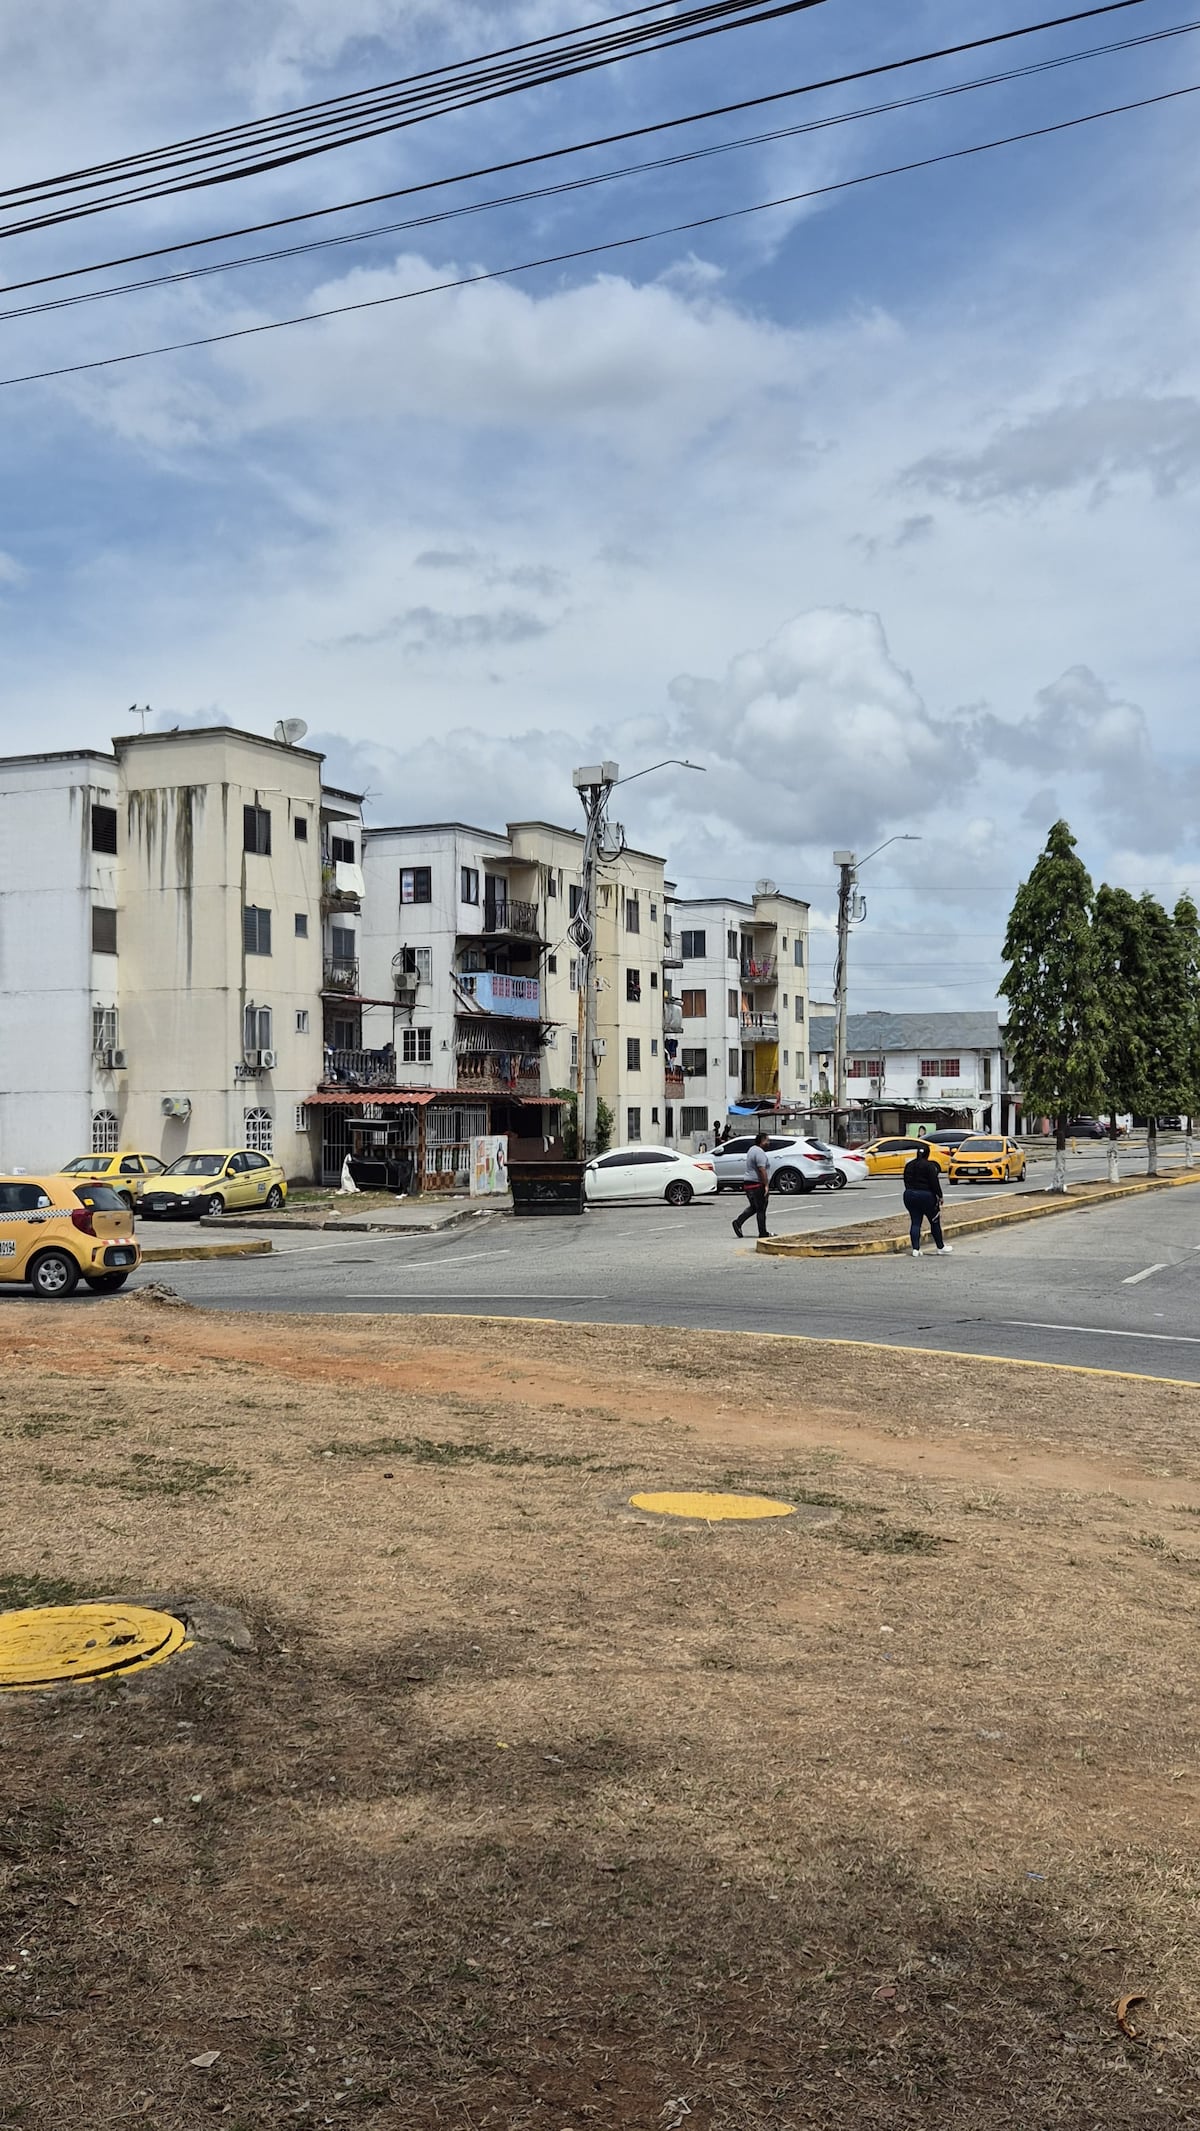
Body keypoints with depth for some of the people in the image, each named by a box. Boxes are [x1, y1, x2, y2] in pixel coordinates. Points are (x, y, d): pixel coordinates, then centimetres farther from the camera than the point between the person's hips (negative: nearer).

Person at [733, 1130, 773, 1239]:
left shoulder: (752, 1149, 16)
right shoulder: (759, 1152, -17)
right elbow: (762, 1170, -24)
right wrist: (766, 1185, -23)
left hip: (748, 1183, 10)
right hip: (757, 1185, -10)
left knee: (753, 1207, 18)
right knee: (761, 1209, -1)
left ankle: (738, 1222, 6)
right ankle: (763, 1233, 4)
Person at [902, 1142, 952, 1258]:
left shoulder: (909, 1165, 8)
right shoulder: (929, 1166, -11)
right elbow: (934, 1183, -13)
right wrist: (939, 1196, -7)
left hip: (909, 1195, 5)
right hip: (926, 1196, -5)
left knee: (915, 1223, 5)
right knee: (935, 1222, 8)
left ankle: (915, 1249, -1)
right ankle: (940, 1247, 16)